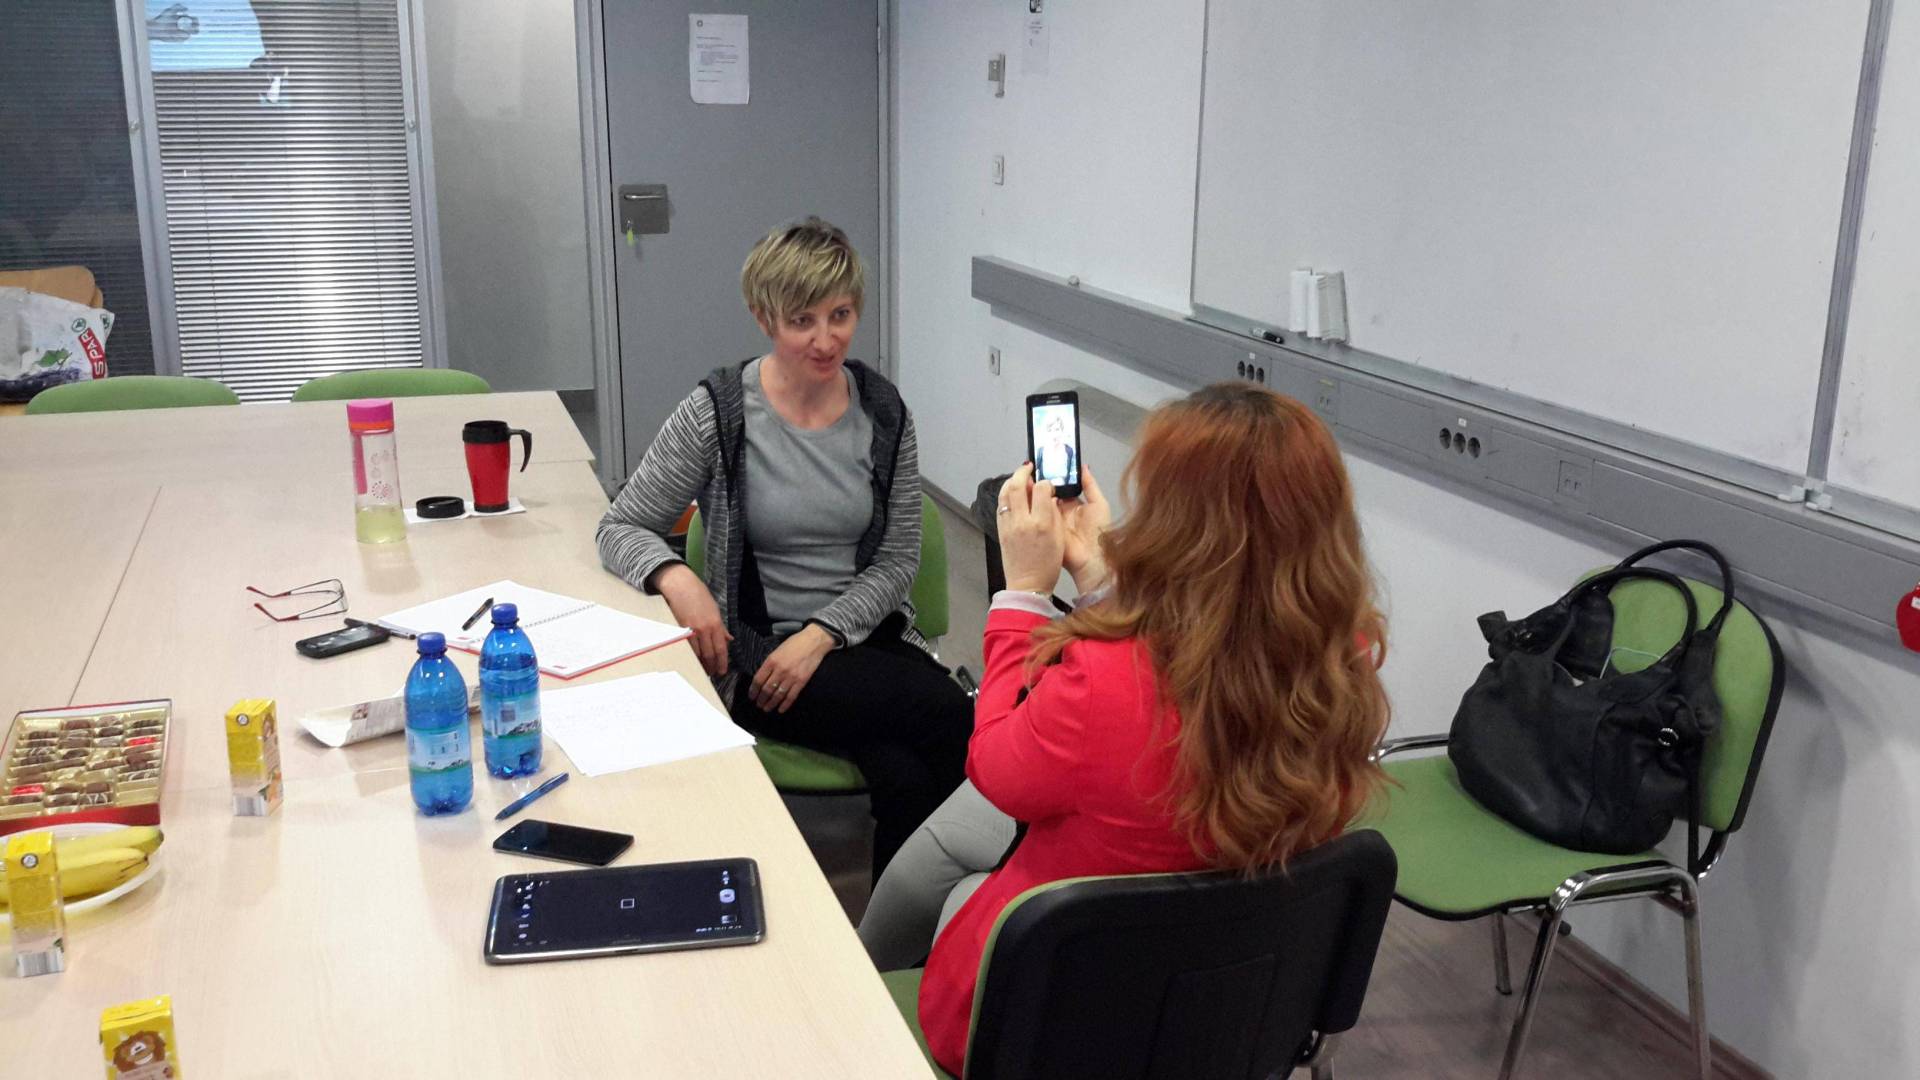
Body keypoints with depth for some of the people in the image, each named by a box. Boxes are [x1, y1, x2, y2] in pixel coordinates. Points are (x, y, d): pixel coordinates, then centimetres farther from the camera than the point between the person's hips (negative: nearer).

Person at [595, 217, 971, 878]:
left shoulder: (883, 412, 3)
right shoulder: (719, 411, -6)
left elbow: (898, 560, 5)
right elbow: (620, 530, -1)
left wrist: (823, 633, -12)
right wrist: (673, 576, -24)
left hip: (864, 635, 3)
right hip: (757, 655, -3)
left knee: (910, 779, -29)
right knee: (953, 719, -26)